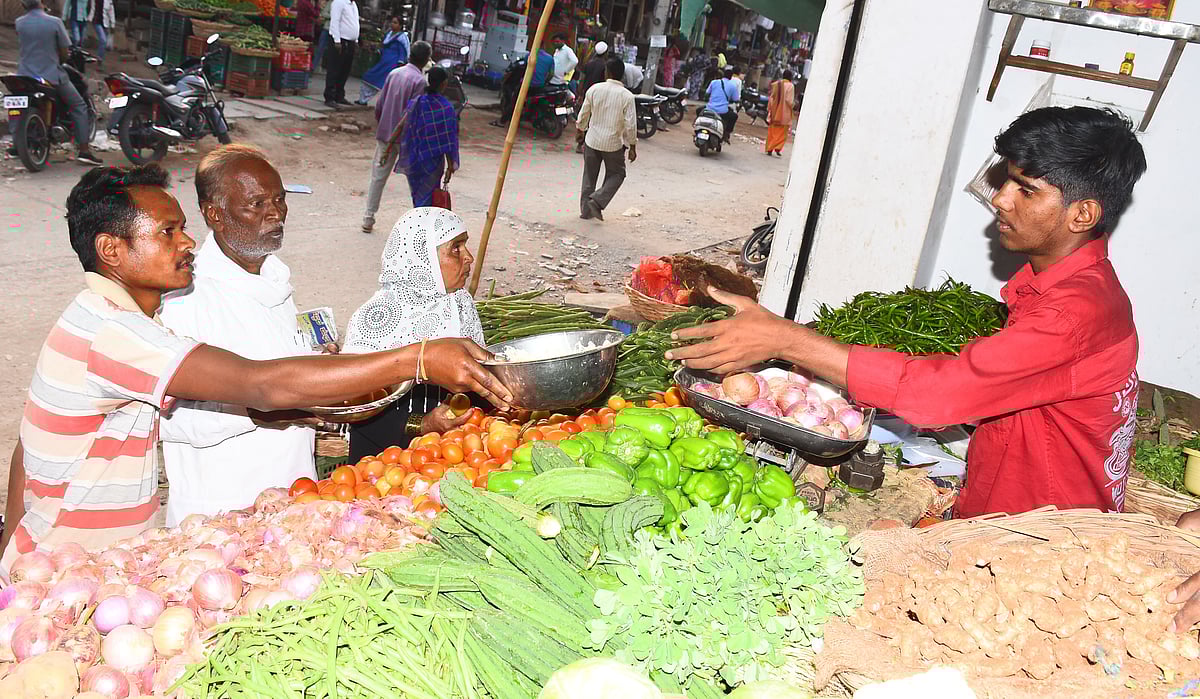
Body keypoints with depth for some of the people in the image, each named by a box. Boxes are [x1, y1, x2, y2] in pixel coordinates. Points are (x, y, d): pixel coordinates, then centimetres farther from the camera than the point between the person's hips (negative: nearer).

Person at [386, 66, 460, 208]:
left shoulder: (417, 101, -2)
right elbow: (448, 139, -14)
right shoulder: (446, 107, -14)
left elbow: (401, 126, -3)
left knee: (417, 194, 19)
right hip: (433, 161, -4)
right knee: (426, 196, 4)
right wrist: (450, 166, -10)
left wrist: (389, 148, 4)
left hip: (413, 158, 4)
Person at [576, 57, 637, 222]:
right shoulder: (627, 96, -14)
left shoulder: (594, 89, -7)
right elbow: (631, 125, -13)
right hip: (613, 143, -2)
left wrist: (580, 130, 23)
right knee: (616, 174, 16)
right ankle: (598, 201, -2)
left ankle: (585, 209, 19)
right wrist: (633, 147, -2)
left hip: (592, 140, 3)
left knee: (589, 175, 16)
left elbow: (584, 114, 5)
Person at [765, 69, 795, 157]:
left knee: (772, 131, 12)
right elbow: (789, 100, -16)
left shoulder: (776, 84, 3)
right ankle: (778, 148, -8)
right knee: (782, 132, 6)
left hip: (774, 112, 4)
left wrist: (769, 109, 11)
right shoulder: (790, 86, -11)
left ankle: (769, 149, 12)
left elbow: (771, 98, 5)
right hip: (784, 113, -4)